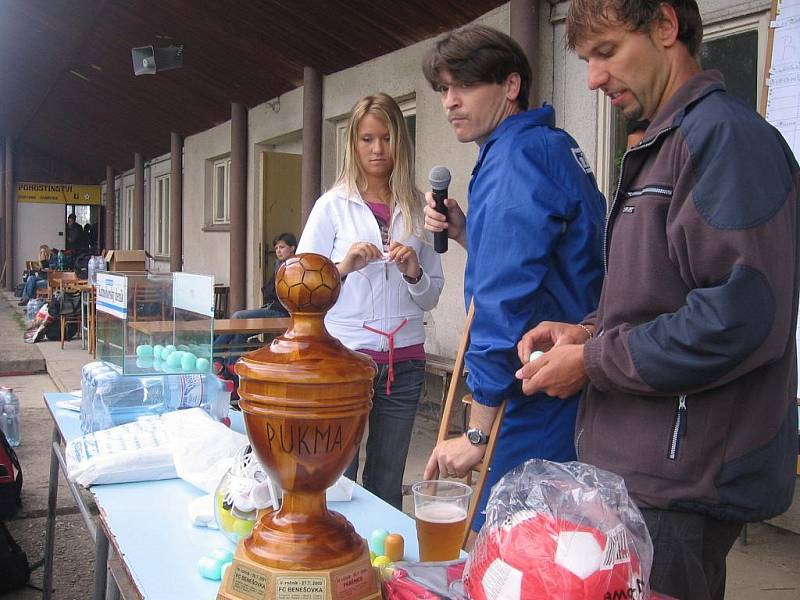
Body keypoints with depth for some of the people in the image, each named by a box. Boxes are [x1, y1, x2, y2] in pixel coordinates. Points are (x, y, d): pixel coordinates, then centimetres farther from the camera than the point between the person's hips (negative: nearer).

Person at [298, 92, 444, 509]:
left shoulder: (416, 209, 10)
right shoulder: (333, 205, 3)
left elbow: (432, 296, 14)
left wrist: (414, 272, -6)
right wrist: (344, 266, -15)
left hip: (404, 361, 3)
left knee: (387, 484, 10)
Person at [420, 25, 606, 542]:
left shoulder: (517, 154, -15)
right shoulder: (553, 146, 16)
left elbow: (508, 299, -22)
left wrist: (477, 433, -18)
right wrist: (465, 233, 7)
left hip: (533, 409, -10)